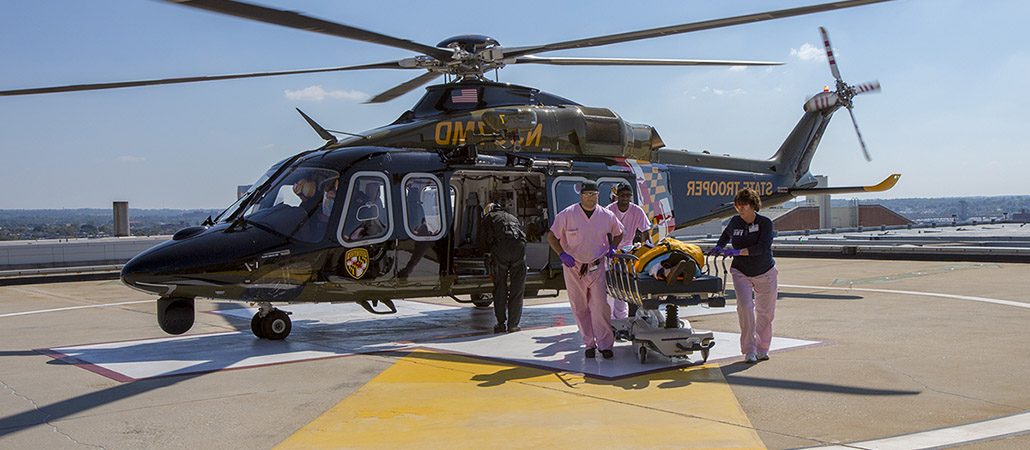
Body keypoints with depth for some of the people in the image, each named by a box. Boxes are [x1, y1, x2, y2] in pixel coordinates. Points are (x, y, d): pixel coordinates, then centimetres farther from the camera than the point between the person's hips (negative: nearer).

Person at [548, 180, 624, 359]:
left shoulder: (607, 216, 1)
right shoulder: (567, 215, -7)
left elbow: (618, 233, 21)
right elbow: (552, 237, 1)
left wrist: (613, 247, 4)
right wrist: (562, 254, -12)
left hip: (597, 266, 0)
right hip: (573, 267, 0)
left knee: (600, 305, -9)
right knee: (579, 307, 4)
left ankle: (605, 344, -1)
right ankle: (589, 344, 16)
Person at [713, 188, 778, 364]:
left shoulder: (765, 223, -12)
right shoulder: (735, 222, -2)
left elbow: (763, 247, -26)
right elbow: (726, 234, 21)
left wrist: (738, 252, -33)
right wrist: (719, 247, 3)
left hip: (765, 273, -1)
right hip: (741, 273, 1)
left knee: (765, 311, 5)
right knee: (745, 307, -16)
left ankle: (762, 348, 23)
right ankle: (749, 350, -10)